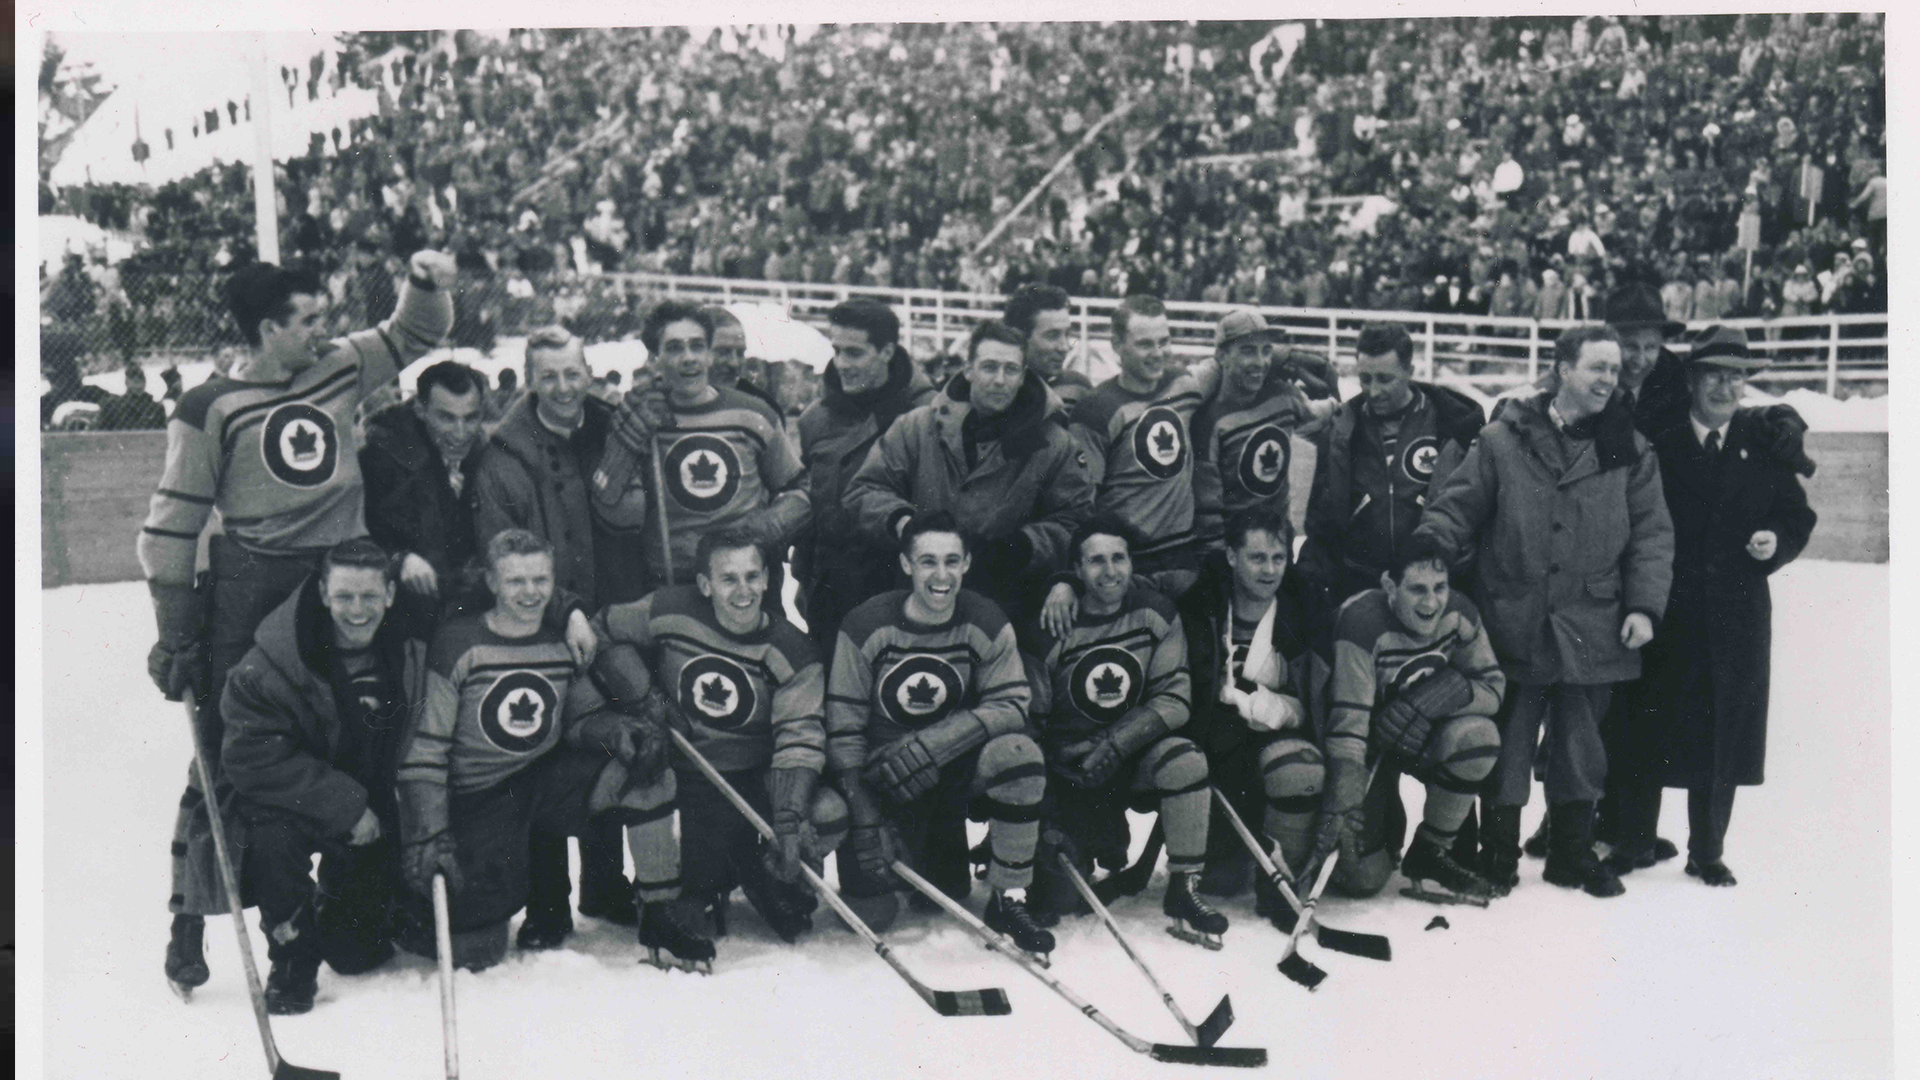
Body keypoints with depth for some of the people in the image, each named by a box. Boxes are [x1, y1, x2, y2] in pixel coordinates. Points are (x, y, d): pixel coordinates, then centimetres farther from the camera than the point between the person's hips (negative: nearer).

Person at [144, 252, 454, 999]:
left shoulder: (343, 370, 6)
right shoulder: (213, 408, -6)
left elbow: (415, 334, 22)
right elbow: (173, 524, -3)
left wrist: (426, 285, 1)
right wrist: (174, 636, -5)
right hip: (247, 594, -4)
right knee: (223, 758, -1)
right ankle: (190, 917, 12)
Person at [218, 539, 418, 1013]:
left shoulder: (411, 652, -10)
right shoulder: (269, 665, -21)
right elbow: (251, 758, -24)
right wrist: (344, 805, -26)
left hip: (371, 814, 2)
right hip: (292, 806, -2)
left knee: (362, 954, 2)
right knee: (272, 840, -36)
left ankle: (334, 909, 39)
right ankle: (292, 959, -9)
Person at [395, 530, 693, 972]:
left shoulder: (563, 643, 2)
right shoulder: (459, 643, -11)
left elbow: (582, 720, 9)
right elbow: (425, 746, -11)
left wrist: (622, 728, -15)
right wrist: (427, 835, -19)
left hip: (548, 779, 4)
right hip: (478, 800, -4)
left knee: (646, 759, -22)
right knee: (475, 949, -18)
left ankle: (658, 918, -12)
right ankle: (420, 907, 20)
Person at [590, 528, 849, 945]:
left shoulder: (792, 652, -12)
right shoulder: (669, 612, -10)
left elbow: (800, 739, -19)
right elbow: (604, 630, 6)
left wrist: (788, 820, -33)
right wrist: (641, 695, -9)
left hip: (755, 778, 1)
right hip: (679, 775, -1)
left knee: (828, 816, -22)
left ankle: (773, 878, 9)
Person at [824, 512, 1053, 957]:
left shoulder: (986, 624, -9)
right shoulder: (866, 627, -14)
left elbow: (1011, 704, -15)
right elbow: (844, 729, -11)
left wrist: (935, 742, -29)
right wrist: (865, 818, -16)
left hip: (954, 770, 1)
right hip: (883, 782, -1)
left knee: (1018, 753, -30)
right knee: (873, 910, -11)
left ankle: (1009, 900, -13)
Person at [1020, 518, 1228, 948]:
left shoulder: (1156, 614, -6)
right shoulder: (1050, 629, -11)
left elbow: (1175, 700, -9)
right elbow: (1026, 719, -5)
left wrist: (1118, 742, -24)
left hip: (1134, 759, 1)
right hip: (1068, 770, -1)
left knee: (1184, 760, -33)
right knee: (1057, 900, -11)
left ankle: (1183, 892, -18)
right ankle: (1094, 842, 25)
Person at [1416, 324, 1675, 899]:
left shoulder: (1629, 449, 6)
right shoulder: (1505, 440, 0)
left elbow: (1652, 532, 7)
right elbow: (1456, 507, 1)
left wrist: (1644, 605, -3)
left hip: (1592, 631, 2)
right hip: (1514, 628, -2)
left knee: (1580, 746, 12)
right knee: (1506, 747, 5)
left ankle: (1573, 853, 28)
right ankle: (1497, 854, 19)